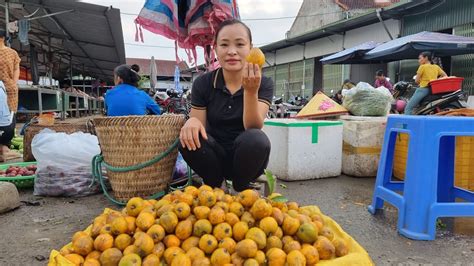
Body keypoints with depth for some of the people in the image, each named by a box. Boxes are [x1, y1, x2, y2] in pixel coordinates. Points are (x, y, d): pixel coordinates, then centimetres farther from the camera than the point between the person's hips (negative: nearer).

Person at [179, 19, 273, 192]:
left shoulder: (264, 84, -7)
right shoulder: (203, 83, -3)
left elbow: (253, 127, -19)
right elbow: (198, 122, -3)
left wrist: (251, 91, -36)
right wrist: (192, 122, -27)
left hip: (246, 159, 0)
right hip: (214, 158, 1)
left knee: (256, 138, -33)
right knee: (189, 139, -29)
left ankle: (241, 189, -4)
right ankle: (213, 187, -1)